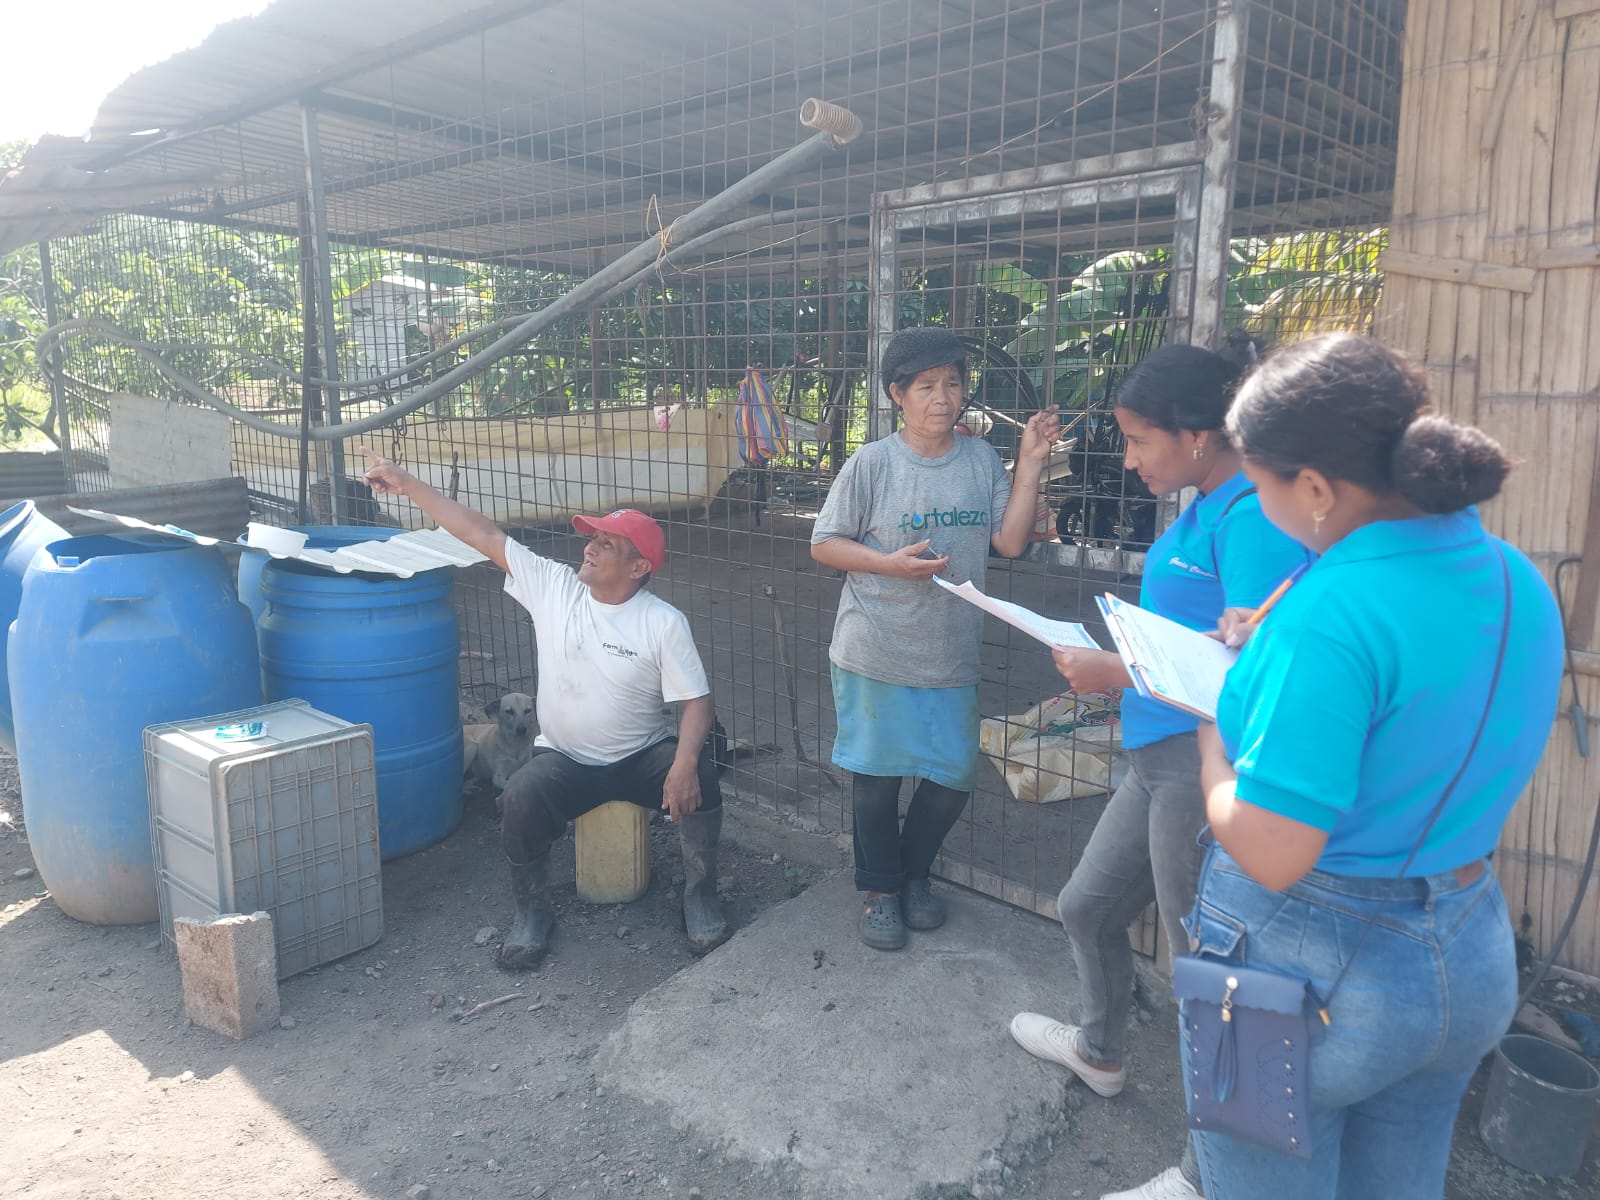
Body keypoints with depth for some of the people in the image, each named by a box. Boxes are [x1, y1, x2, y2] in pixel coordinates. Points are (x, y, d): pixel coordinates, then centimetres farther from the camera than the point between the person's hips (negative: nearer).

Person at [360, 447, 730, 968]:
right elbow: (483, 534, -7)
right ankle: (533, 910, -2)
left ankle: (700, 895, -5)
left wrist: (684, 762, -34)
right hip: (565, 760, 2)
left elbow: (697, 701, -16)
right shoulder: (552, 585, -6)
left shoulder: (664, 623, -14)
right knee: (522, 795, -29)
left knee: (701, 770, -29)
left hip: (642, 757, -1)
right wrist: (407, 484, -8)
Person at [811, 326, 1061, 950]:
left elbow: (1009, 541, -2)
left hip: (952, 658, 4)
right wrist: (891, 563, -19)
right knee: (878, 776, 9)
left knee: (952, 776, 12)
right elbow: (823, 544, -5)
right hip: (876, 656, -4)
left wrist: (1030, 464, -8)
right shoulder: (871, 463, -9)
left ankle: (914, 872, 37)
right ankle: (881, 889, 30)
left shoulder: (982, 459, 3)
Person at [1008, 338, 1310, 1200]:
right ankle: (1099, 1051, 51)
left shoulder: (1251, 515, -19)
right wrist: (1109, 659, 4)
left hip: (1209, 764, -10)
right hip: (1160, 758, 10)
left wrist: (1118, 674, -20)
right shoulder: (1199, 510, 10)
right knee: (1088, 906, 24)